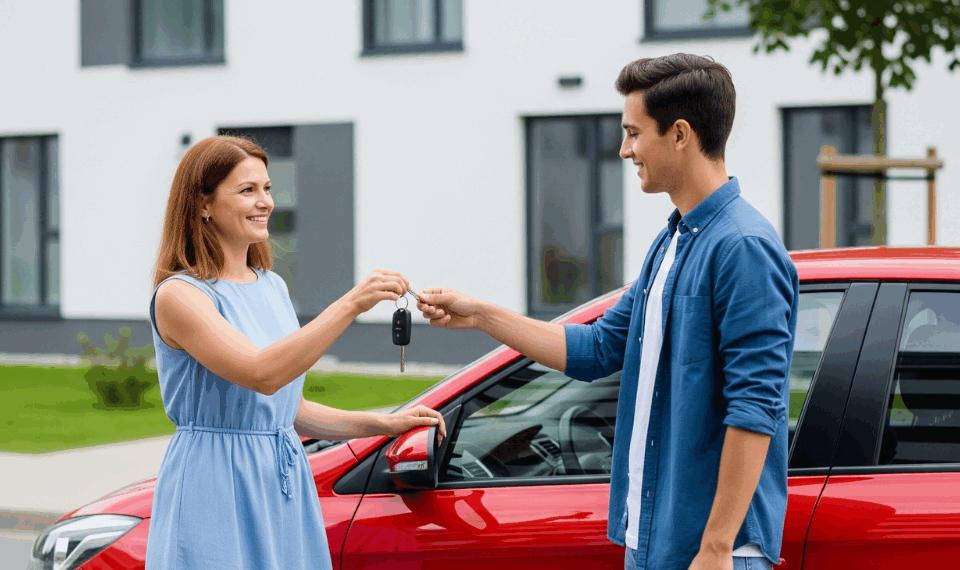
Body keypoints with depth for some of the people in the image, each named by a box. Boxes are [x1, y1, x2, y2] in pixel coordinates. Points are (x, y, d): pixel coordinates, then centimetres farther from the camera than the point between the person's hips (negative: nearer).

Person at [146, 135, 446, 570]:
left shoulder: (273, 287, 12)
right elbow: (262, 374, -27)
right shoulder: (179, 295, -12)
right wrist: (350, 304, -31)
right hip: (214, 494, -7)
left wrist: (383, 424, 9)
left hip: (286, 486, 7)